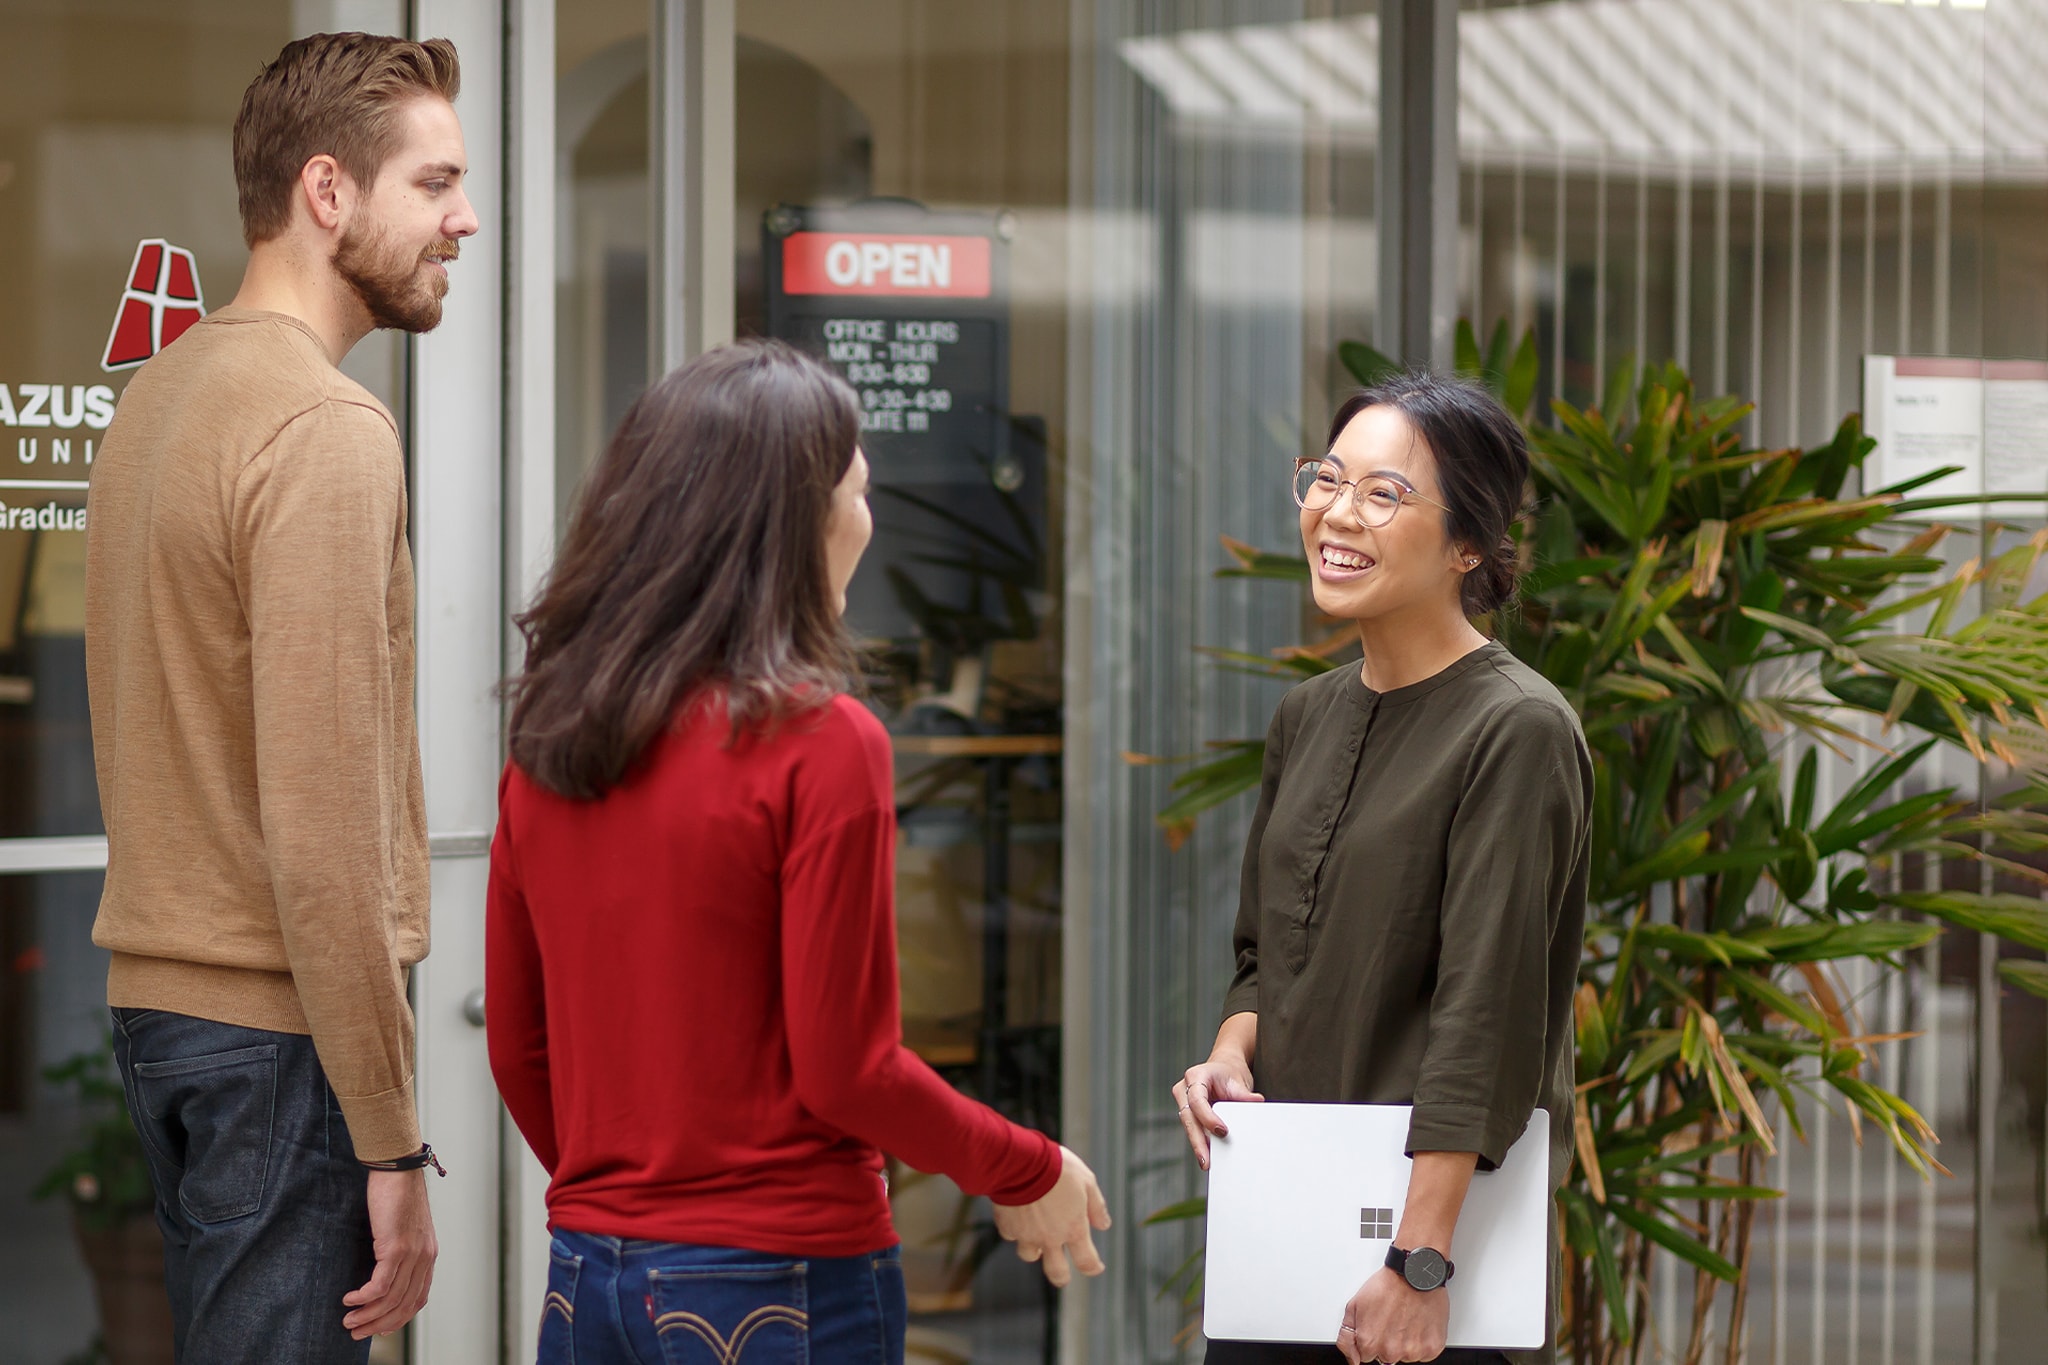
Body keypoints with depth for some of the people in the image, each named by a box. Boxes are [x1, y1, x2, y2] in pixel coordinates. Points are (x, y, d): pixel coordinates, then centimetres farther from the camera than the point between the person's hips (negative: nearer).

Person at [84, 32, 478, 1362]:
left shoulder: (155, 396, 14)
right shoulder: (328, 429, -16)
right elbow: (323, 834, -21)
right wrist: (392, 1143, -17)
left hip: (157, 1003, 10)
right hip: (281, 1027, -10)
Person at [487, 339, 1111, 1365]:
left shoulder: (546, 740, 3)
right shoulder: (818, 743, -14)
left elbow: (517, 1048, 10)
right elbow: (848, 1069, -13)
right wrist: (1026, 1172, 2)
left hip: (585, 1278, 6)